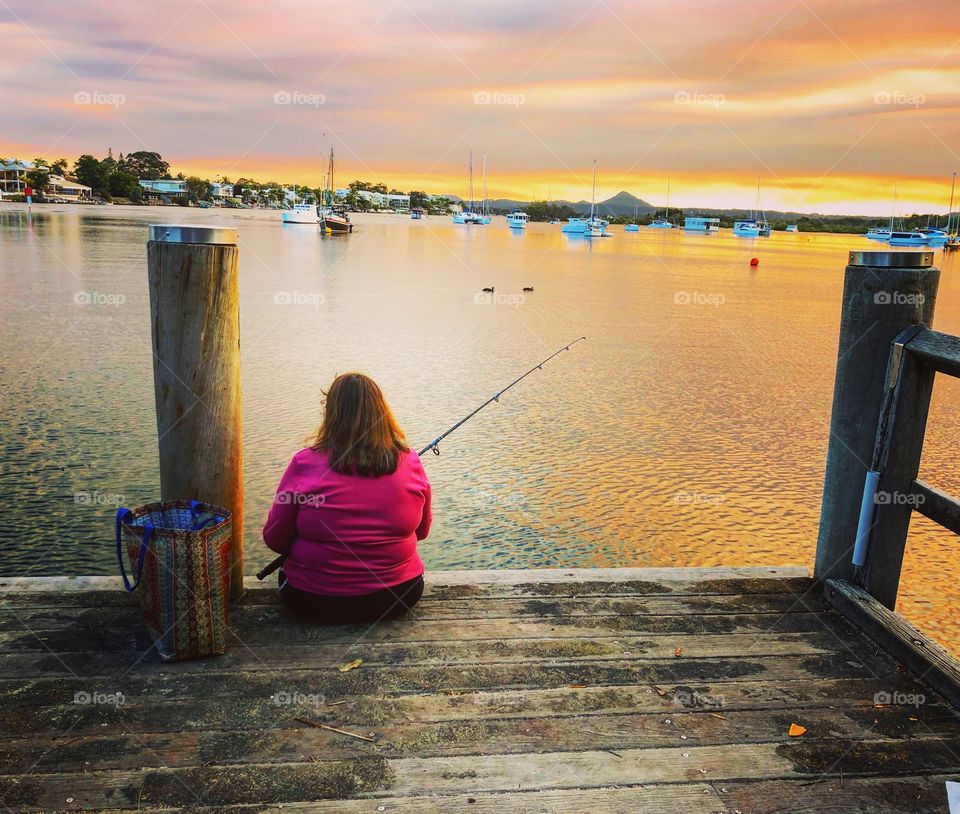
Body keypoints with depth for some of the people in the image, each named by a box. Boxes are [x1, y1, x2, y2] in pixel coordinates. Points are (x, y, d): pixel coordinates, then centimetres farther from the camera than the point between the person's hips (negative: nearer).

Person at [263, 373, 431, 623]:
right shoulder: (411, 463, -10)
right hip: (398, 596, 1)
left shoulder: (305, 464, -17)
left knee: (288, 572, 32)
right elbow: (422, 531, 6)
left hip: (315, 603, -1)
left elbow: (275, 539, -6)